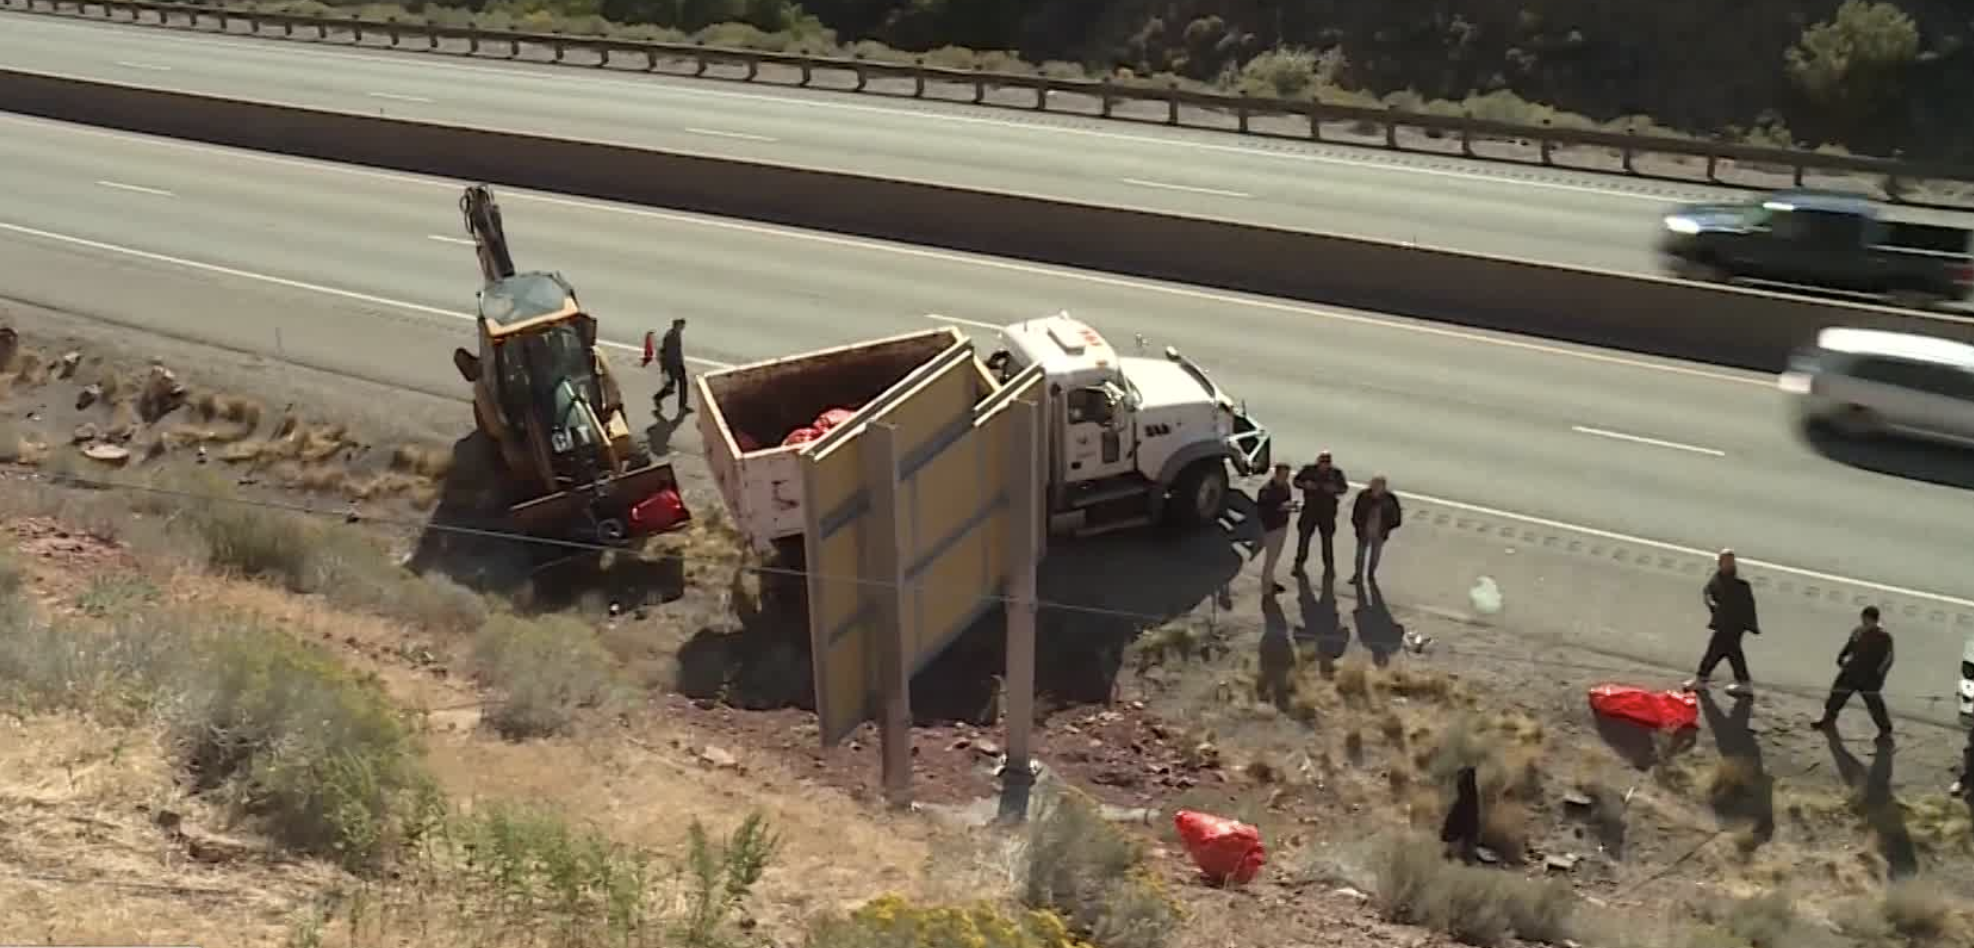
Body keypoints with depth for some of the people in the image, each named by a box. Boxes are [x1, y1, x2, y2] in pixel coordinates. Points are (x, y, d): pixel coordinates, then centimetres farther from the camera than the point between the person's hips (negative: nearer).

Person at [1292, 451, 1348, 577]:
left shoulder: (1336, 473, -5)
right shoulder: (1309, 470, -6)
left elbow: (1344, 488, 4)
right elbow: (1296, 481, 4)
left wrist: (1335, 489, -18)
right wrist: (1305, 484, -17)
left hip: (1327, 511, 0)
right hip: (1310, 509, 0)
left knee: (1327, 538, 8)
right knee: (1304, 536, 6)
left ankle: (1329, 567, 23)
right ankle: (1299, 565, 21)